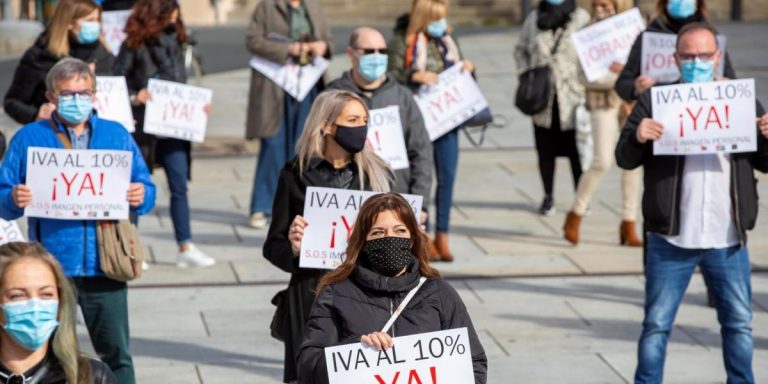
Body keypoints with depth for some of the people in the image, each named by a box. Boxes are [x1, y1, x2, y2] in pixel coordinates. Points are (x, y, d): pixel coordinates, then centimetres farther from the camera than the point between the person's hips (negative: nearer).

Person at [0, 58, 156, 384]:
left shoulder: (117, 135, 10)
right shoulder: (28, 138, 5)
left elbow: (146, 189, 10)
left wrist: (141, 197, -13)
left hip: (104, 268, 1)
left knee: (116, 353, 6)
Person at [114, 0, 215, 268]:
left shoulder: (174, 44, 9)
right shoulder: (134, 45, -5)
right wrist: (135, 97, -23)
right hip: (142, 125, -4)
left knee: (179, 185, 1)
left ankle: (186, 248, 2)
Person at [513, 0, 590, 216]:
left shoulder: (581, 19, -2)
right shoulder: (534, 19, 8)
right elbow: (520, 49, 18)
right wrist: (526, 74, 5)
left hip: (572, 98, -3)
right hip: (542, 98, 3)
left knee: (576, 150, -1)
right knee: (545, 150, 8)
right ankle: (548, 197, 23)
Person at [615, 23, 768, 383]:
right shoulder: (654, 100, 1)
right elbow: (624, 159, -1)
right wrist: (637, 137, -23)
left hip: (728, 240, 2)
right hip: (671, 241, -2)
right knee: (657, 325, 4)